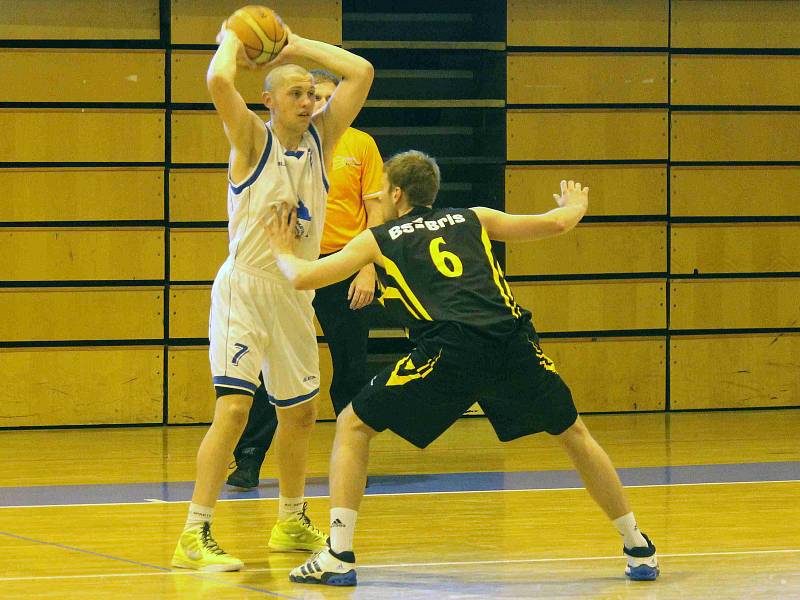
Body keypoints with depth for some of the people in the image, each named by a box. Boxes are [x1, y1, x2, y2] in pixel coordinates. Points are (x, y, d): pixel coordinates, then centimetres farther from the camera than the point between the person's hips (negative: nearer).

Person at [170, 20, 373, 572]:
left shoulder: (320, 139, 5)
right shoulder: (252, 139, -10)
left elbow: (361, 72, 3)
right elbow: (218, 80, -27)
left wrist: (299, 46, 4)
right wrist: (232, 42, -8)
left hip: (294, 294, 7)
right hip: (244, 289, -7)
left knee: (300, 411, 17)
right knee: (234, 407, -18)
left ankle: (292, 524, 34)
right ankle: (194, 538, -18)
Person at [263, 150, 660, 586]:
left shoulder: (378, 239, 21)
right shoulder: (474, 219, 28)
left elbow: (302, 277, 19)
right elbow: (555, 223, 29)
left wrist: (282, 251, 43)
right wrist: (575, 206, 54)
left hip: (450, 351, -3)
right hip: (515, 345, 3)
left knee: (353, 426, 14)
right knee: (572, 434, 25)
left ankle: (338, 556, 3)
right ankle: (639, 550, 28)